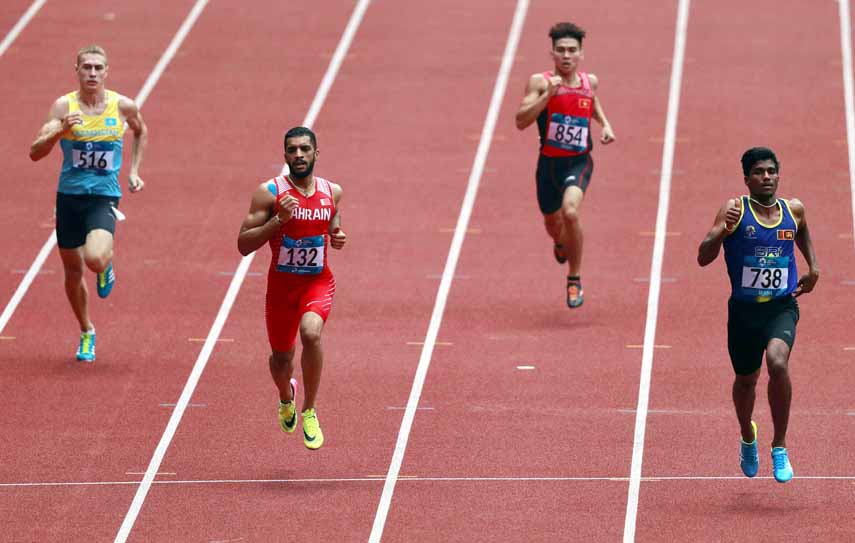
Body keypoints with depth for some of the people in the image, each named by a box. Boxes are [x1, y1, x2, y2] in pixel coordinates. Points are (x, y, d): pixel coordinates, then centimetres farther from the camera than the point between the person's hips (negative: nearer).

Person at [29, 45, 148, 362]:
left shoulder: (123, 106, -3)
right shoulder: (64, 106, -7)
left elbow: (141, 132, 21)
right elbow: (35, 152, -14)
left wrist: (133, 171, 13)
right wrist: (60, 130, -31)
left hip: (104, 196, -1)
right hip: (69, 196, 1)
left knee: (95, 258, -27)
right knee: (73, 271, 11)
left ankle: (106, 266, 12)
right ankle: (86, 333, 34)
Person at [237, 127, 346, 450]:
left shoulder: (332, 192, 1)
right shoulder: (270, 193, -11)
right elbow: (244, 245, -13)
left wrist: (338, 238, -2)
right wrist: (278, 219, -25)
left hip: (318, 281, 0)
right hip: (281, 283, 0)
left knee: (311, 332, -30)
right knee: (281, 358, 13)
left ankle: (309, 411, -13)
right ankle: (287, 398, 51)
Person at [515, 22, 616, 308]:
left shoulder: (590, 81, 2)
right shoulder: (540, 82, -10)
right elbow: (521, 121, -20)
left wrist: (605, 124, 10)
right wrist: (548, 94, -28)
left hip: (578, 162, -1)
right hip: (548, 163, 1)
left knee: (570, 212, -27)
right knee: (553, 222, 19)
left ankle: (575, 280, -11)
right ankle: (561, 244, 61)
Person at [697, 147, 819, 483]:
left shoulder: (794, 210, 3)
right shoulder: (735, 210, -7)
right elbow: (703, 259, -13)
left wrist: (813, 269, 17)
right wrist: (723, 231, -29)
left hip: (782, 307, 0)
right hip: (744, 309, 0)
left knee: (778, 363, -27)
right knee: (746, 379, 15)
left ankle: (780, 447, -14)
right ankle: (747, 438, 47)